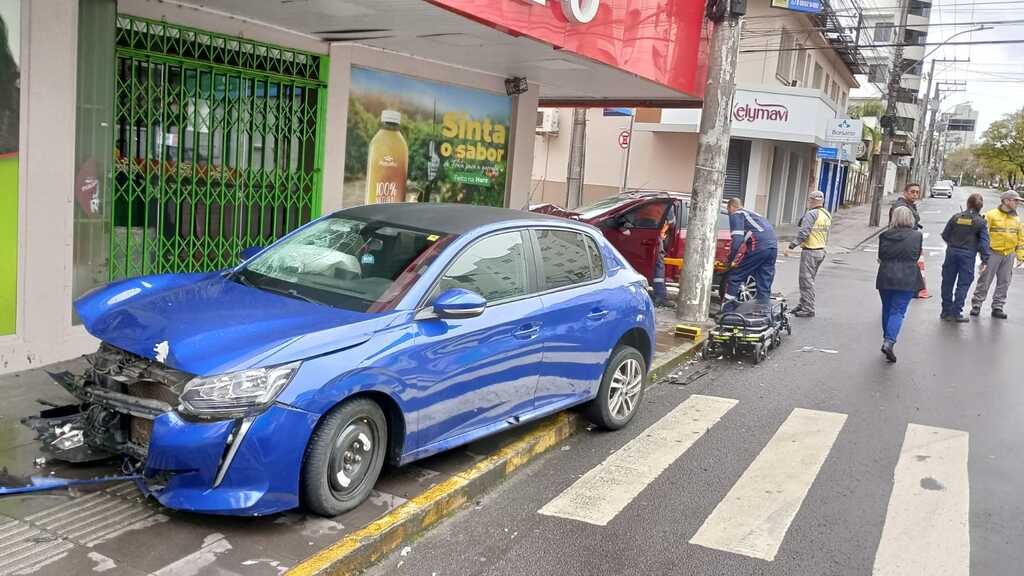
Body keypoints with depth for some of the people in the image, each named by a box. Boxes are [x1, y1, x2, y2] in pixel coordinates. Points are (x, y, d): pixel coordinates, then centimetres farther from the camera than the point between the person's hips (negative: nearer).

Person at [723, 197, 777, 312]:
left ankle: (726, 310, 1)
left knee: (735, 276, 2)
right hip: (773, 247, 7)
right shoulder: (752, 213, 34)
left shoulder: (736, 214, 9)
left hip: (759, 246, -7)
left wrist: (732, 259, -3)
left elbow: (737, 238, -5)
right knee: (765, 284, 11)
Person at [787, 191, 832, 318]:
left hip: (810, 251, -9)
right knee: (809, 279, 17)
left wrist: (792, 246, -16)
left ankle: (808, 309, -2)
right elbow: (827, 234, 15)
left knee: (806, 280, -3)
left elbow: (803, 233, -21)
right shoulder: (827, 215, 12)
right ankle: (803, 305, 24)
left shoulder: (811, 214, -15)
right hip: (821, 250, 9)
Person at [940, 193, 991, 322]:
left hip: (952, 252, 2)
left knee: (948, 282, 11)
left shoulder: (956, 217, -1)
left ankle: (946, 311, 17)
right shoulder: (981, 222, -6)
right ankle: (956, 313, 5)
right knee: (963, 285, 5)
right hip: (968, 255, -2)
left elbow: (945, 235, 4)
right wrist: (985, 260, -5)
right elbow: (984, 242, -8)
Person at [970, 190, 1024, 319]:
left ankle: (998, 307, 14)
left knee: (1004, 283, 7)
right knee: (985, 280, -2)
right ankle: (976, 305, 6)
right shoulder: (991, 215, -5)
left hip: (1009, 255, 5)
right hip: (993, 253, -5)